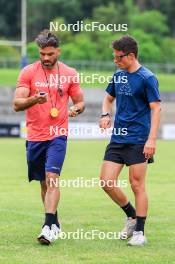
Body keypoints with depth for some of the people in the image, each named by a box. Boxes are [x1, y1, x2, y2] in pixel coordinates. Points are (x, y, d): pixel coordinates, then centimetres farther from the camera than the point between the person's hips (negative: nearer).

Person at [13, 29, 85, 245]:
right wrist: (34, 100, -26)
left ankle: (48, 227, -21)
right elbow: (16, 104, -6)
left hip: (57, 135, -2)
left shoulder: (70, 74, 2)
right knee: (44, 182, 11)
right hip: (34, 136, 2)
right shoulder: (28, 72, 0)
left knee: (52, 178, -16)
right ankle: (55, 224, 25)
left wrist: (76, 109, -12)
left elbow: (80, 101, 12)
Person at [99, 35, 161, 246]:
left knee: (137, 185, -2)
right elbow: (109, 98, 27)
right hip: (117, 139, 7)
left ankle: (140, 232, 8)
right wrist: (105, 114, 4)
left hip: (138, 141, -7)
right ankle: (132, 216, 21)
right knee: (106, 181, 0)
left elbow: (156, 108, -12)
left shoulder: (147, 78, -10)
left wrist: (151, 139, -19)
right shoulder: (118, 76, 11)